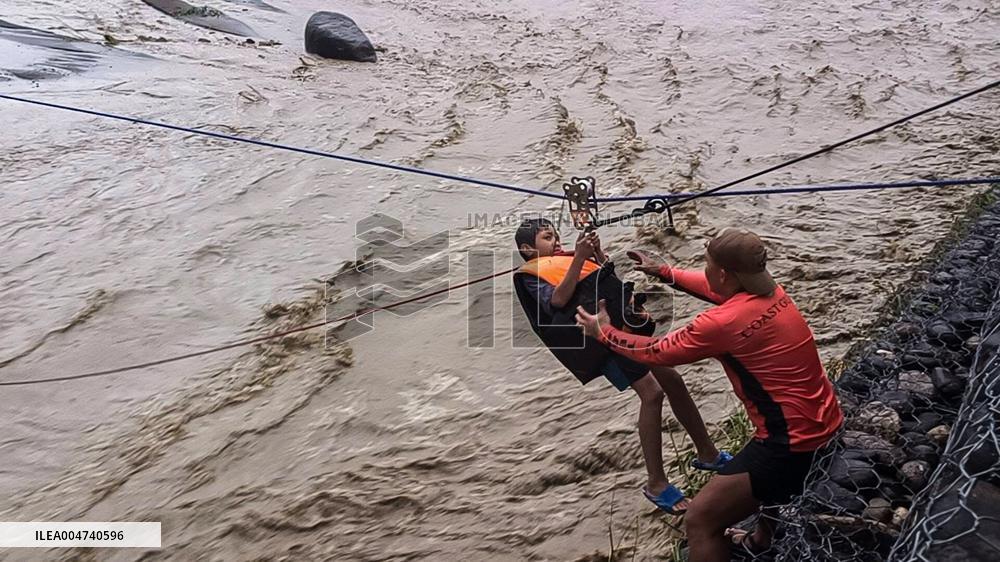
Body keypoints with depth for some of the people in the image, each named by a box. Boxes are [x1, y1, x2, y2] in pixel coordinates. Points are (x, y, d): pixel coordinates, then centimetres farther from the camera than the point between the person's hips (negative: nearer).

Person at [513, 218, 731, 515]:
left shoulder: (569, 260, 27)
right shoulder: (531, 274, 6)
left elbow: (610, 284, 22)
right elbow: (557, 301, -13)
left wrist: (598, 253, 8)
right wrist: (579, 258, -13)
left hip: (625, 320, 8)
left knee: (673, 380, 11)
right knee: (652, 392, -15)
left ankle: (707, 453, 29)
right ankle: (655, 484, -5)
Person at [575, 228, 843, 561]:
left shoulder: (725, 322, -22)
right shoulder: (770, 291, 1)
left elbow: (657, 352, -8)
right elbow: (712, 288, 22)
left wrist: (602, 331, 7)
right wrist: (661, 271, 29)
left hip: (796, 443, -10)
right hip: (825, 423, 10)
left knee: (701, 519, -2)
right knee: (766, 469, 40)